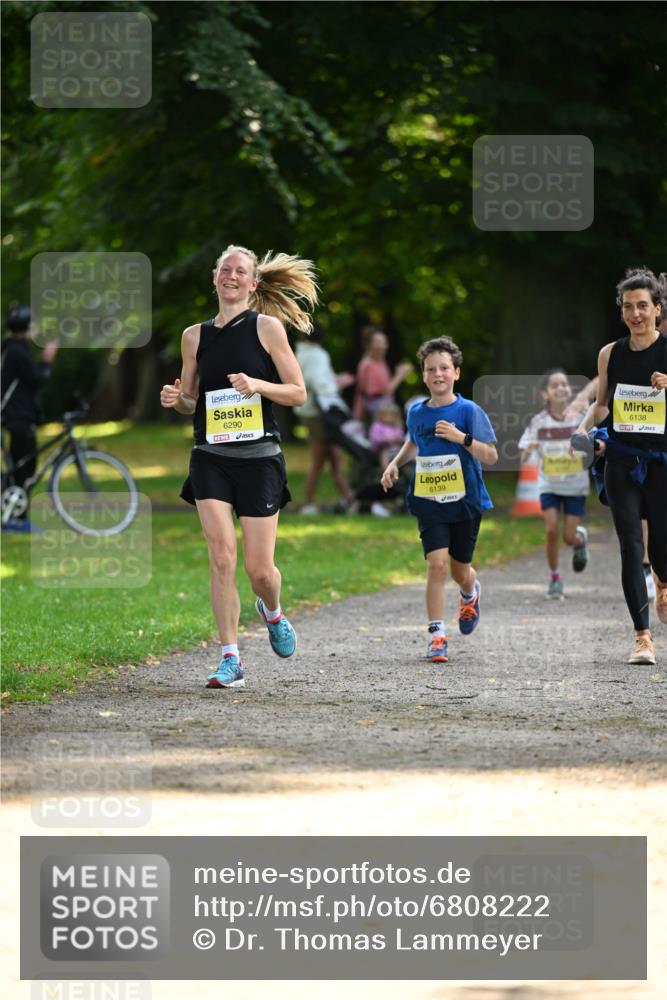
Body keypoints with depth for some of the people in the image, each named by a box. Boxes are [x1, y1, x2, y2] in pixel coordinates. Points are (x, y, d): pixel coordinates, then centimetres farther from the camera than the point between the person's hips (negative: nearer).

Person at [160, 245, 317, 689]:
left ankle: (273, 614, 32)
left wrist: (257, 385, -16)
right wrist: (175, 399, -4)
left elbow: (298, 393, 0)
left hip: (259, 457, -2)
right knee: (221, 557, -12)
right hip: (211, 458, 2)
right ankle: (231, 660, -7)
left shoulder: (267, 327, 0)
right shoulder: (195, 336, 10)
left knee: (259, 568, -3)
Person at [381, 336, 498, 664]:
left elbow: (491, 456, -11)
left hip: (465, 502, -1)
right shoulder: (417, 413, 3)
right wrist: (395, 464, 10)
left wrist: (462, 438, -24)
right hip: (429, 502, 1)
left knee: (460, 569, 12)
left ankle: (470, 593, 50)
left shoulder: (469, 411, -9)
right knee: (436, 564, -15)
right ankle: (437, 636, -11)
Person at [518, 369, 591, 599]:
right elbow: (523, 458, -5)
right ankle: (554, 578, 5)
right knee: (551, 530, -14)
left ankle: (581, 539, 36)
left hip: (576, 485, 0)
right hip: (549, 485, 0)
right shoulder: (539, 422, -7)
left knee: (570, 536, -3)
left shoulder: (580, 416, -9)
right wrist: (528, 450, -27)